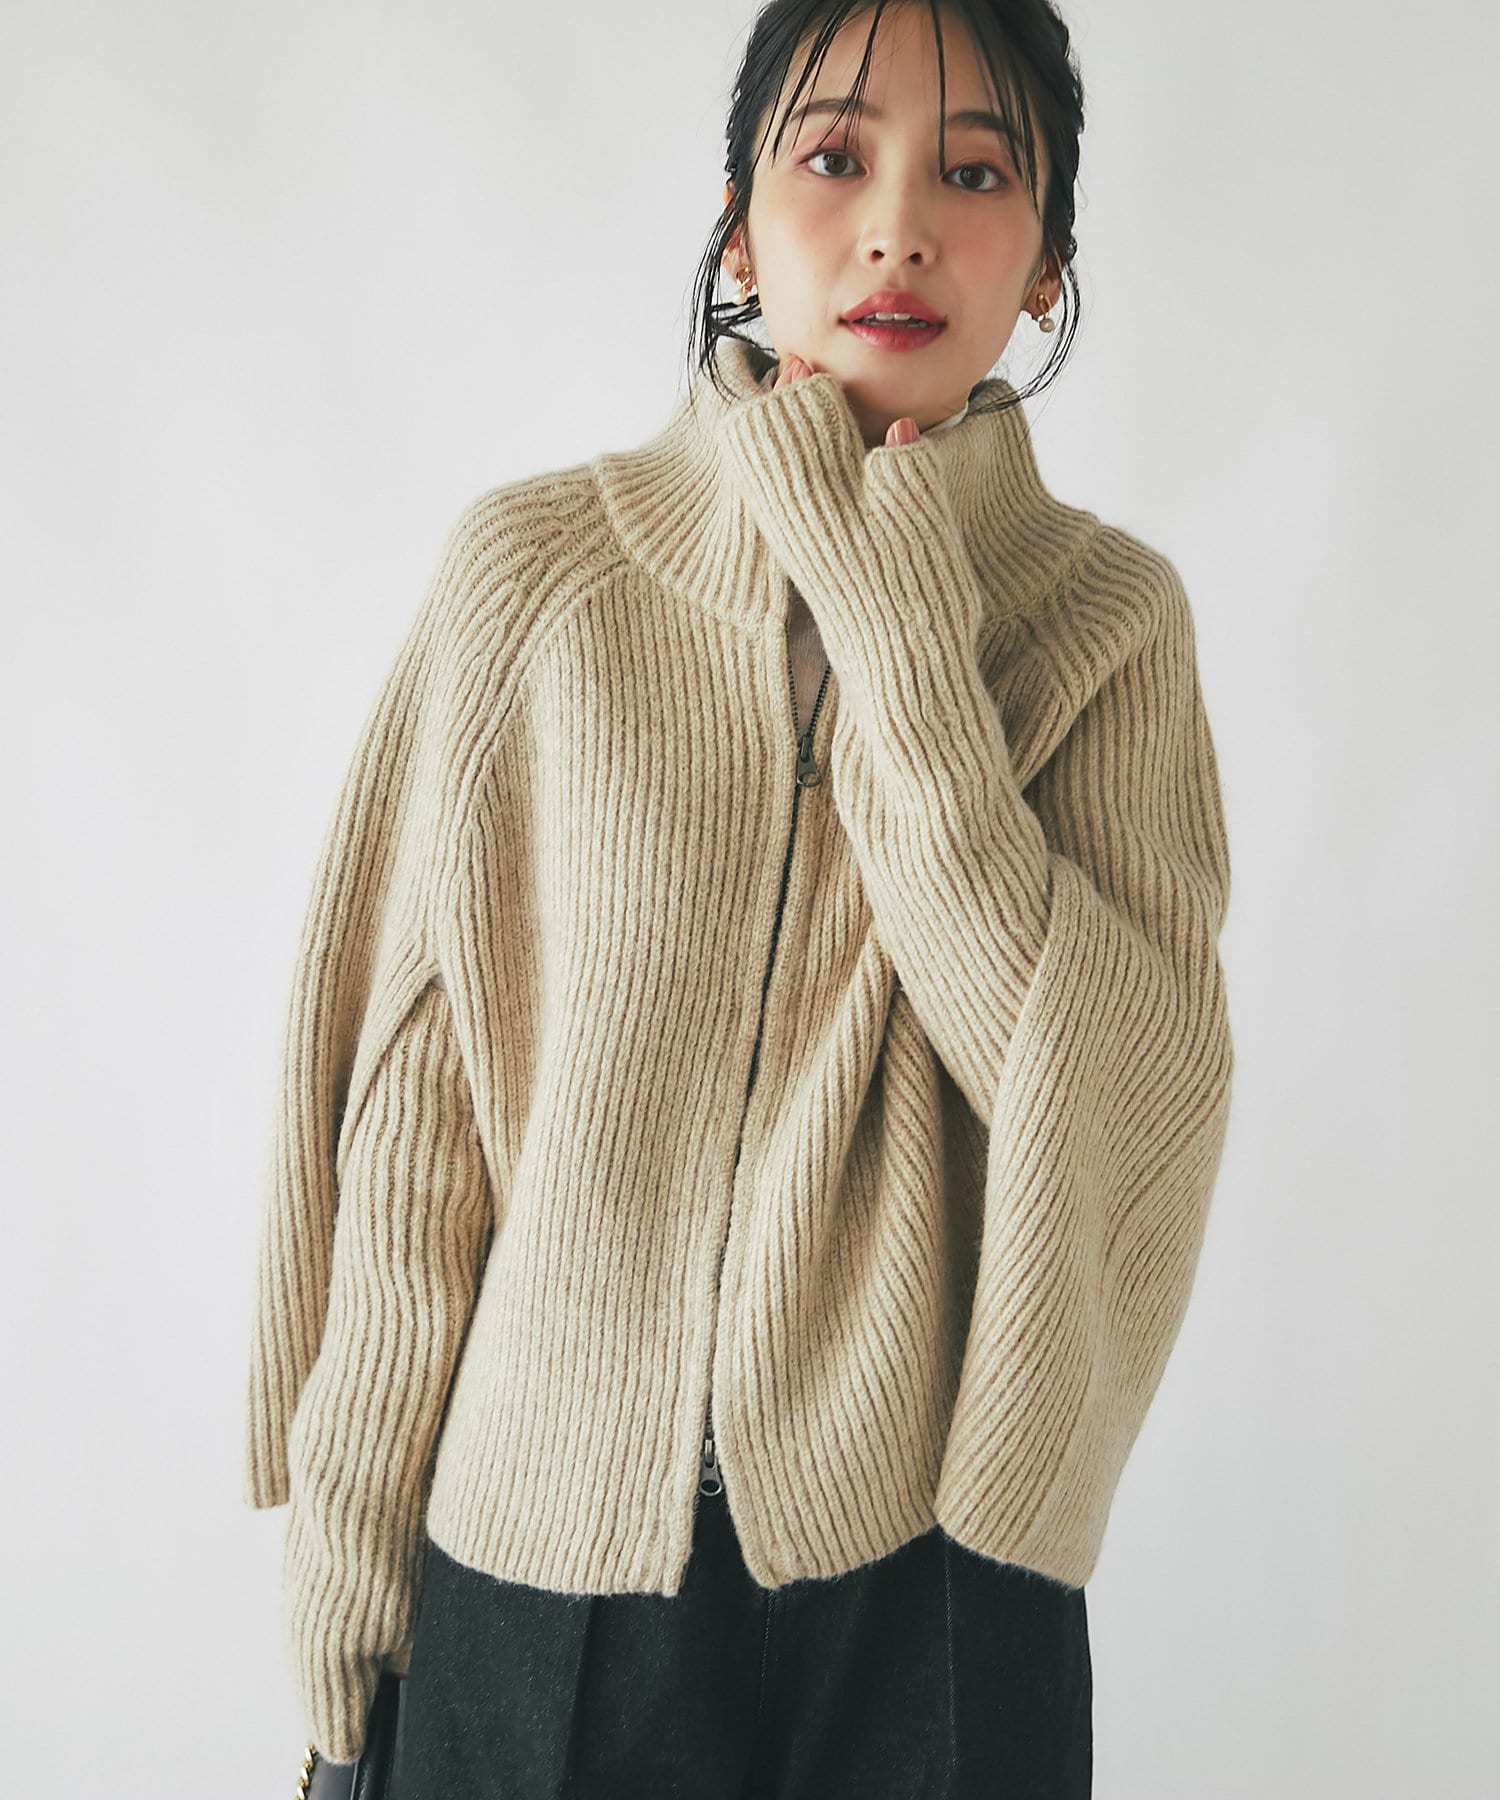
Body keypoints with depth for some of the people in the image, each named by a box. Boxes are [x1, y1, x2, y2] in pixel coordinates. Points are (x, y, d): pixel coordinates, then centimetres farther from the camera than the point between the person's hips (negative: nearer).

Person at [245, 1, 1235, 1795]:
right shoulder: (534, 570, -7)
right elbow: (401, 1118, -3)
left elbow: (1123, 1108, -16)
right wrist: (347, 1549, 0)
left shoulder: (1105, 616, -4)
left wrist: (905, 641, -19)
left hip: (933, 1576, 1)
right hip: (540, 1543, 0)